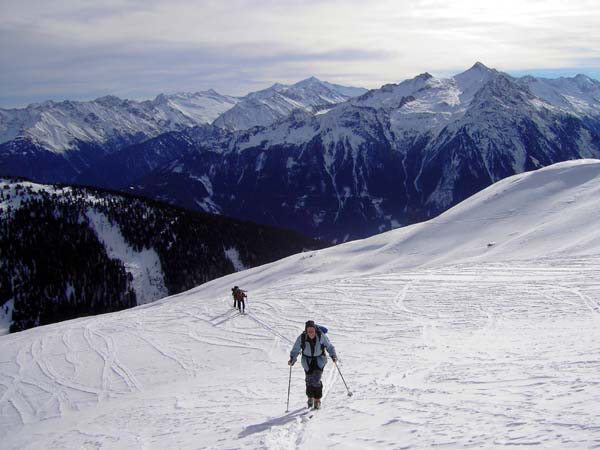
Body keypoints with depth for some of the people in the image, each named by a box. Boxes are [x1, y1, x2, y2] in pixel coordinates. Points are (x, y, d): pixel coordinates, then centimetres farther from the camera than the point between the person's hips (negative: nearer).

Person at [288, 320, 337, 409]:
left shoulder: (321, 336, -20)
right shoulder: (302, 338, -19)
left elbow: (329, 346, -5)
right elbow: (295, 350, -10)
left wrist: (333, 356, -15)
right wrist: (292, 359, -22)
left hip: (319, 359, -1)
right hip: (307, 361, 2)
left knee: (316, 380, -13)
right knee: (309, 380, 6)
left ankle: (317, 400, 4)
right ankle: (310, 397, 32)